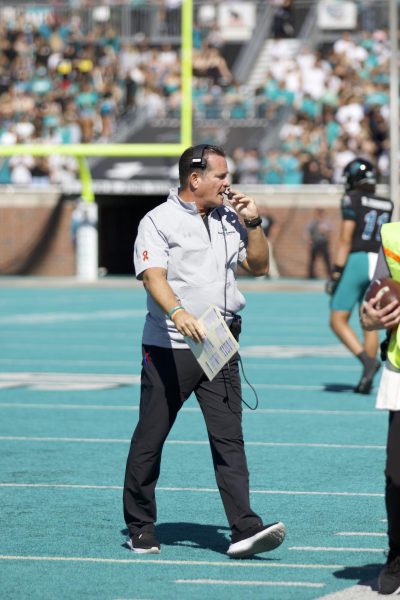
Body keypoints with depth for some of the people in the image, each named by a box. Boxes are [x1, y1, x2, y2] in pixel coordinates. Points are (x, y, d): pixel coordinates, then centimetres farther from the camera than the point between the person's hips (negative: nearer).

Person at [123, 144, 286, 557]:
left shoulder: (229, 219, 15)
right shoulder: (159, 221, -5)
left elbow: (258, 266, 22)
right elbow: (153, 276, -19)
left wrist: (252, 223, 7)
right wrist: (178, 313, -37)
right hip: (168, 348, -5)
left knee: (229, 438, -5)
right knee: (150, 439, 4)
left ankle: (245, 530, -11)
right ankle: (140, 529, 16)